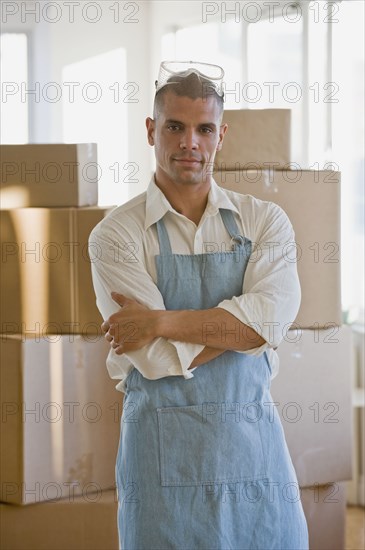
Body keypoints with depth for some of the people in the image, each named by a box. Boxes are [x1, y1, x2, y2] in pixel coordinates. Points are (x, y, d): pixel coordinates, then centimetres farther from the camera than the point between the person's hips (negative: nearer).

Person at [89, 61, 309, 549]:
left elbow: (274, 315, -14)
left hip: (254, 440, 2)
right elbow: (159, 359, -13)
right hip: (163, 450, -2)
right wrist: (241, 324, -9)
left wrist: (159, 321, -16)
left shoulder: (265, 221, 4)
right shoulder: (116, 234, -4)